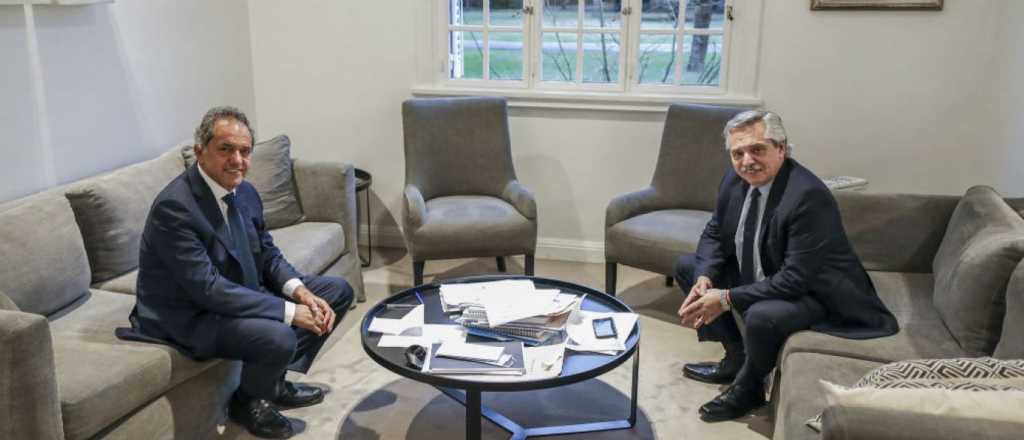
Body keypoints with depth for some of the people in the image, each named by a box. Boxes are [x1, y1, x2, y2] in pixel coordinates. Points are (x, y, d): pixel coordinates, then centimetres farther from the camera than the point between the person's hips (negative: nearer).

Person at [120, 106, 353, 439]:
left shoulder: (244, 192, -1)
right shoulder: (174, 206, -27)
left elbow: (267, 253, 8)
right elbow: (208, 289, -30)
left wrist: (300, 291, -12)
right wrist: (288, 311, -28)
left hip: (244, 293, 9)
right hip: (190, 316, -9)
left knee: (338, 291, 7)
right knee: (279, 338, -34)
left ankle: (274, 382, 16)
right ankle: (247, 402, 2)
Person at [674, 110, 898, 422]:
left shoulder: (808, 195, -31)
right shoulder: (735, 180, -7)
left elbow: (795, 280, -32)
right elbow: (714, 234, 6)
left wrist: (727, 299, -31)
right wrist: (705, 279, -14)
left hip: (813, 292, -8)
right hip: (758, 275, 9)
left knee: (761, 315, -37)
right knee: (687, 266, 7)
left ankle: (747, 388, -3)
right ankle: (737, 359, 14)